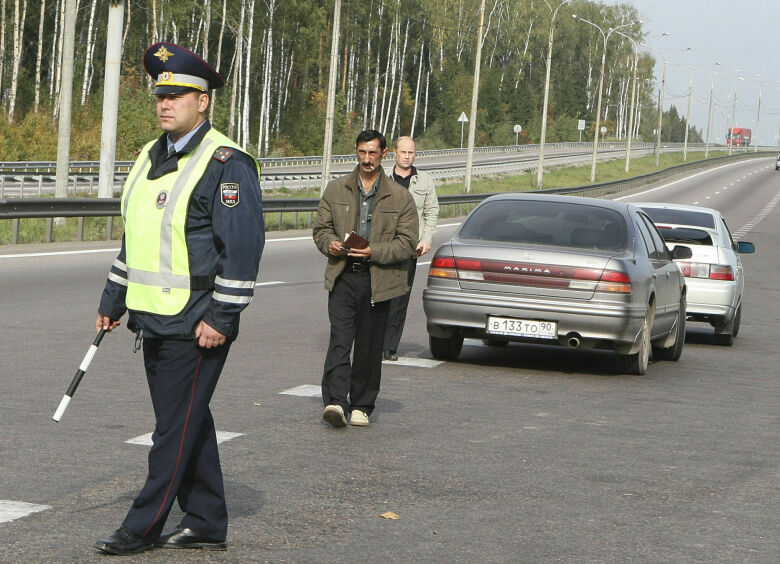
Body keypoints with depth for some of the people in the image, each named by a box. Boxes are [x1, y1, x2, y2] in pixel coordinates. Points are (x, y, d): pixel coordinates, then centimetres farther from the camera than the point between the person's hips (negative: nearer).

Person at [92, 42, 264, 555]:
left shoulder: (226, 163, -12)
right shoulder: (152, 158, 15)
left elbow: (243, 247, -16)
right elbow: (133, 239, 23)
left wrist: (221, 318, -19)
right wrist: (113, 301, 22)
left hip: (196, 325, -9)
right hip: (153, 319, 9)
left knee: (176, 427, -2)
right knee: (190, 422, 13)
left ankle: (143, 528, 3)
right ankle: (207, 526, 21)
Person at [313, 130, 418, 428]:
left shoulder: (400, 197, 5)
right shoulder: (336, 190, 10)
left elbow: (407, 242, 0)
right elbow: (321, 228, 13)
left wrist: (374, 252, -15)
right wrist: (330, 244, -10)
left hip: (378, 280, 0)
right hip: (342, 277, 0)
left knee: (369, 347, 6)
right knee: (339, 339, -15)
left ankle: (361, 406, 17)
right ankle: (335, 401, -23)